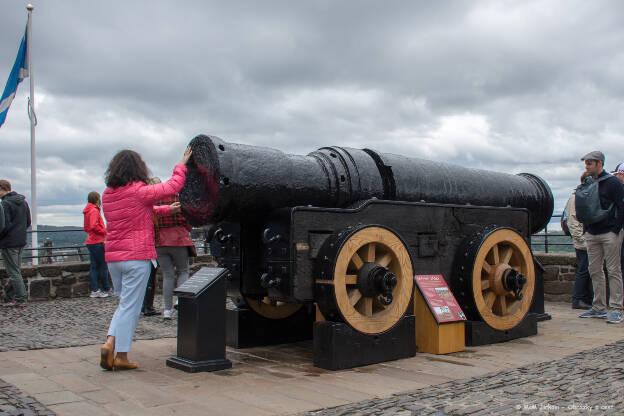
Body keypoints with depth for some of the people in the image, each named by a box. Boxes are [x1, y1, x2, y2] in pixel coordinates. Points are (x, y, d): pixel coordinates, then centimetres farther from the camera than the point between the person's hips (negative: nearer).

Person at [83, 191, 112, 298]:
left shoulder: (88, 211, 17)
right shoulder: (94, 211, -13)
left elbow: (86, 228, 22)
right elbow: (94, 226, -24)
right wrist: (104, 231, -12)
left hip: (91, 242, 9)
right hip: (97, 242, -9)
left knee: (94, 266, 7)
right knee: (103, 266, -2)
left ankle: (94, 290, 7)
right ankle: (107, 290, 4)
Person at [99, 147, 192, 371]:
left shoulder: (107, 194, 11)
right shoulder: (139, 191, -11)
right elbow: (173, 186, -2)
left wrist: (166, 209, 31)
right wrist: (182, 164, 14)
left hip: (113, 257, 7)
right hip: (137, 257, -7)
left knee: (125, 302, 19)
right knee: (130, 306, 0)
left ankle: (110, 342, 3)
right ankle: (121, 356, 3)